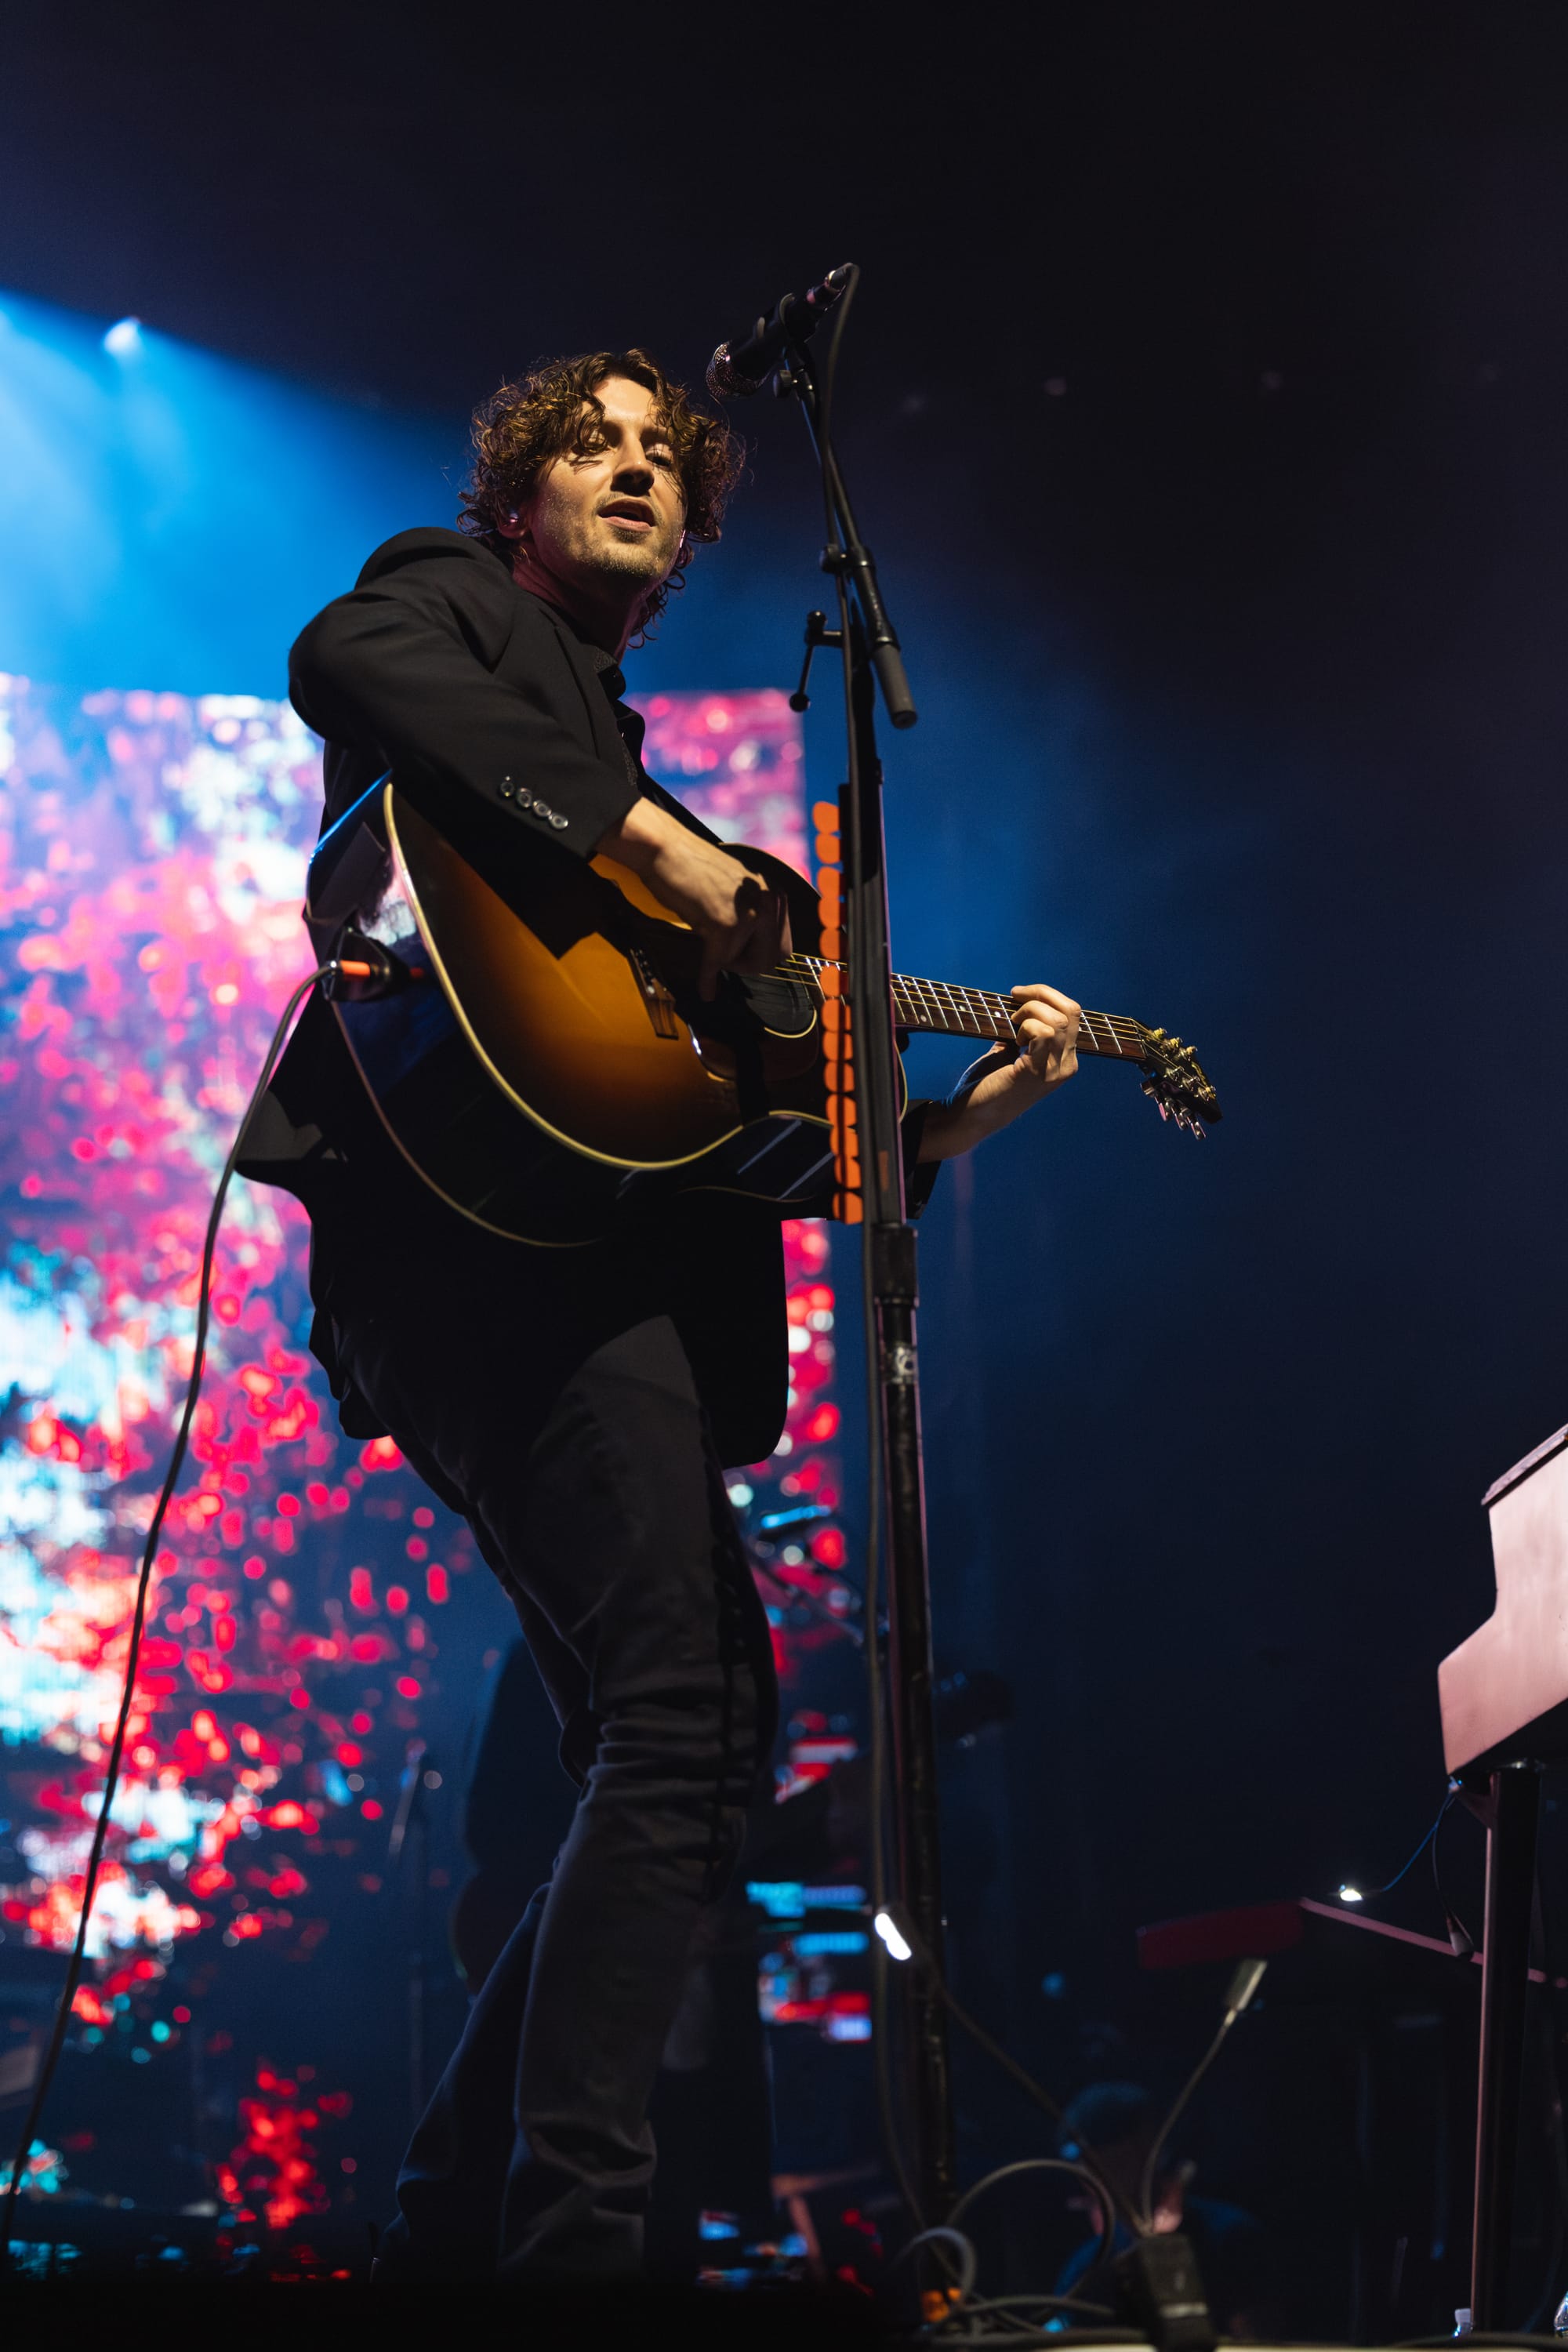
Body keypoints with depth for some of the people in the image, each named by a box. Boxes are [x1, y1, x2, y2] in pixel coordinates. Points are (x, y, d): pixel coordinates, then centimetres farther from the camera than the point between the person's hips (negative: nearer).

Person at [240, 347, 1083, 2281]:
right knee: (683, 1719, -21)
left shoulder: (626, 769, 34)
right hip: (489, 1226, -9)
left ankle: (450, 2233, 9)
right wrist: (642, 833, -16)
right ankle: (568, 2238, -22)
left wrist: (954, 1113, 18)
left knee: (677, 1758, 6)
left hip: (602, 1269, 9)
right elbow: (345, 667, -16)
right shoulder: (456, 599, 13)